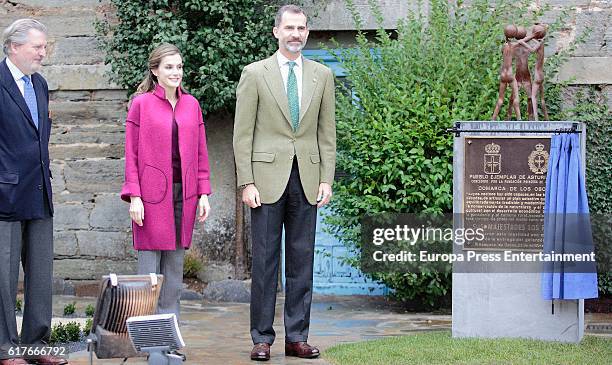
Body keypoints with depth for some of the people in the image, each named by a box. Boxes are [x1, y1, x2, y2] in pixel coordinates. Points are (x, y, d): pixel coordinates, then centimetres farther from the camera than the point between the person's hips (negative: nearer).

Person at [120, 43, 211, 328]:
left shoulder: (191, 104, 11)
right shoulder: (141, 103, -1)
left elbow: (200, 152, 13)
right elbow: (131, 153, -2)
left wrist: (204, 193, 7)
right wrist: (134, 196, -9)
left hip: (183, 193, 4)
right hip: (152, 194, -4)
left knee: (175, 262, 7)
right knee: (149, 263, -3)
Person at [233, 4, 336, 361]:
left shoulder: (322, 75, 10)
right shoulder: (255, 74, 1)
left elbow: (327, 133, 11)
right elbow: (243, 134, -1)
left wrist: (327, 180, 2)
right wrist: (247, 182, -8)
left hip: (307, 179, 3)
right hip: (267, 177, -3)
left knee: (302, 261, 5)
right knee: (265, 260, 0)